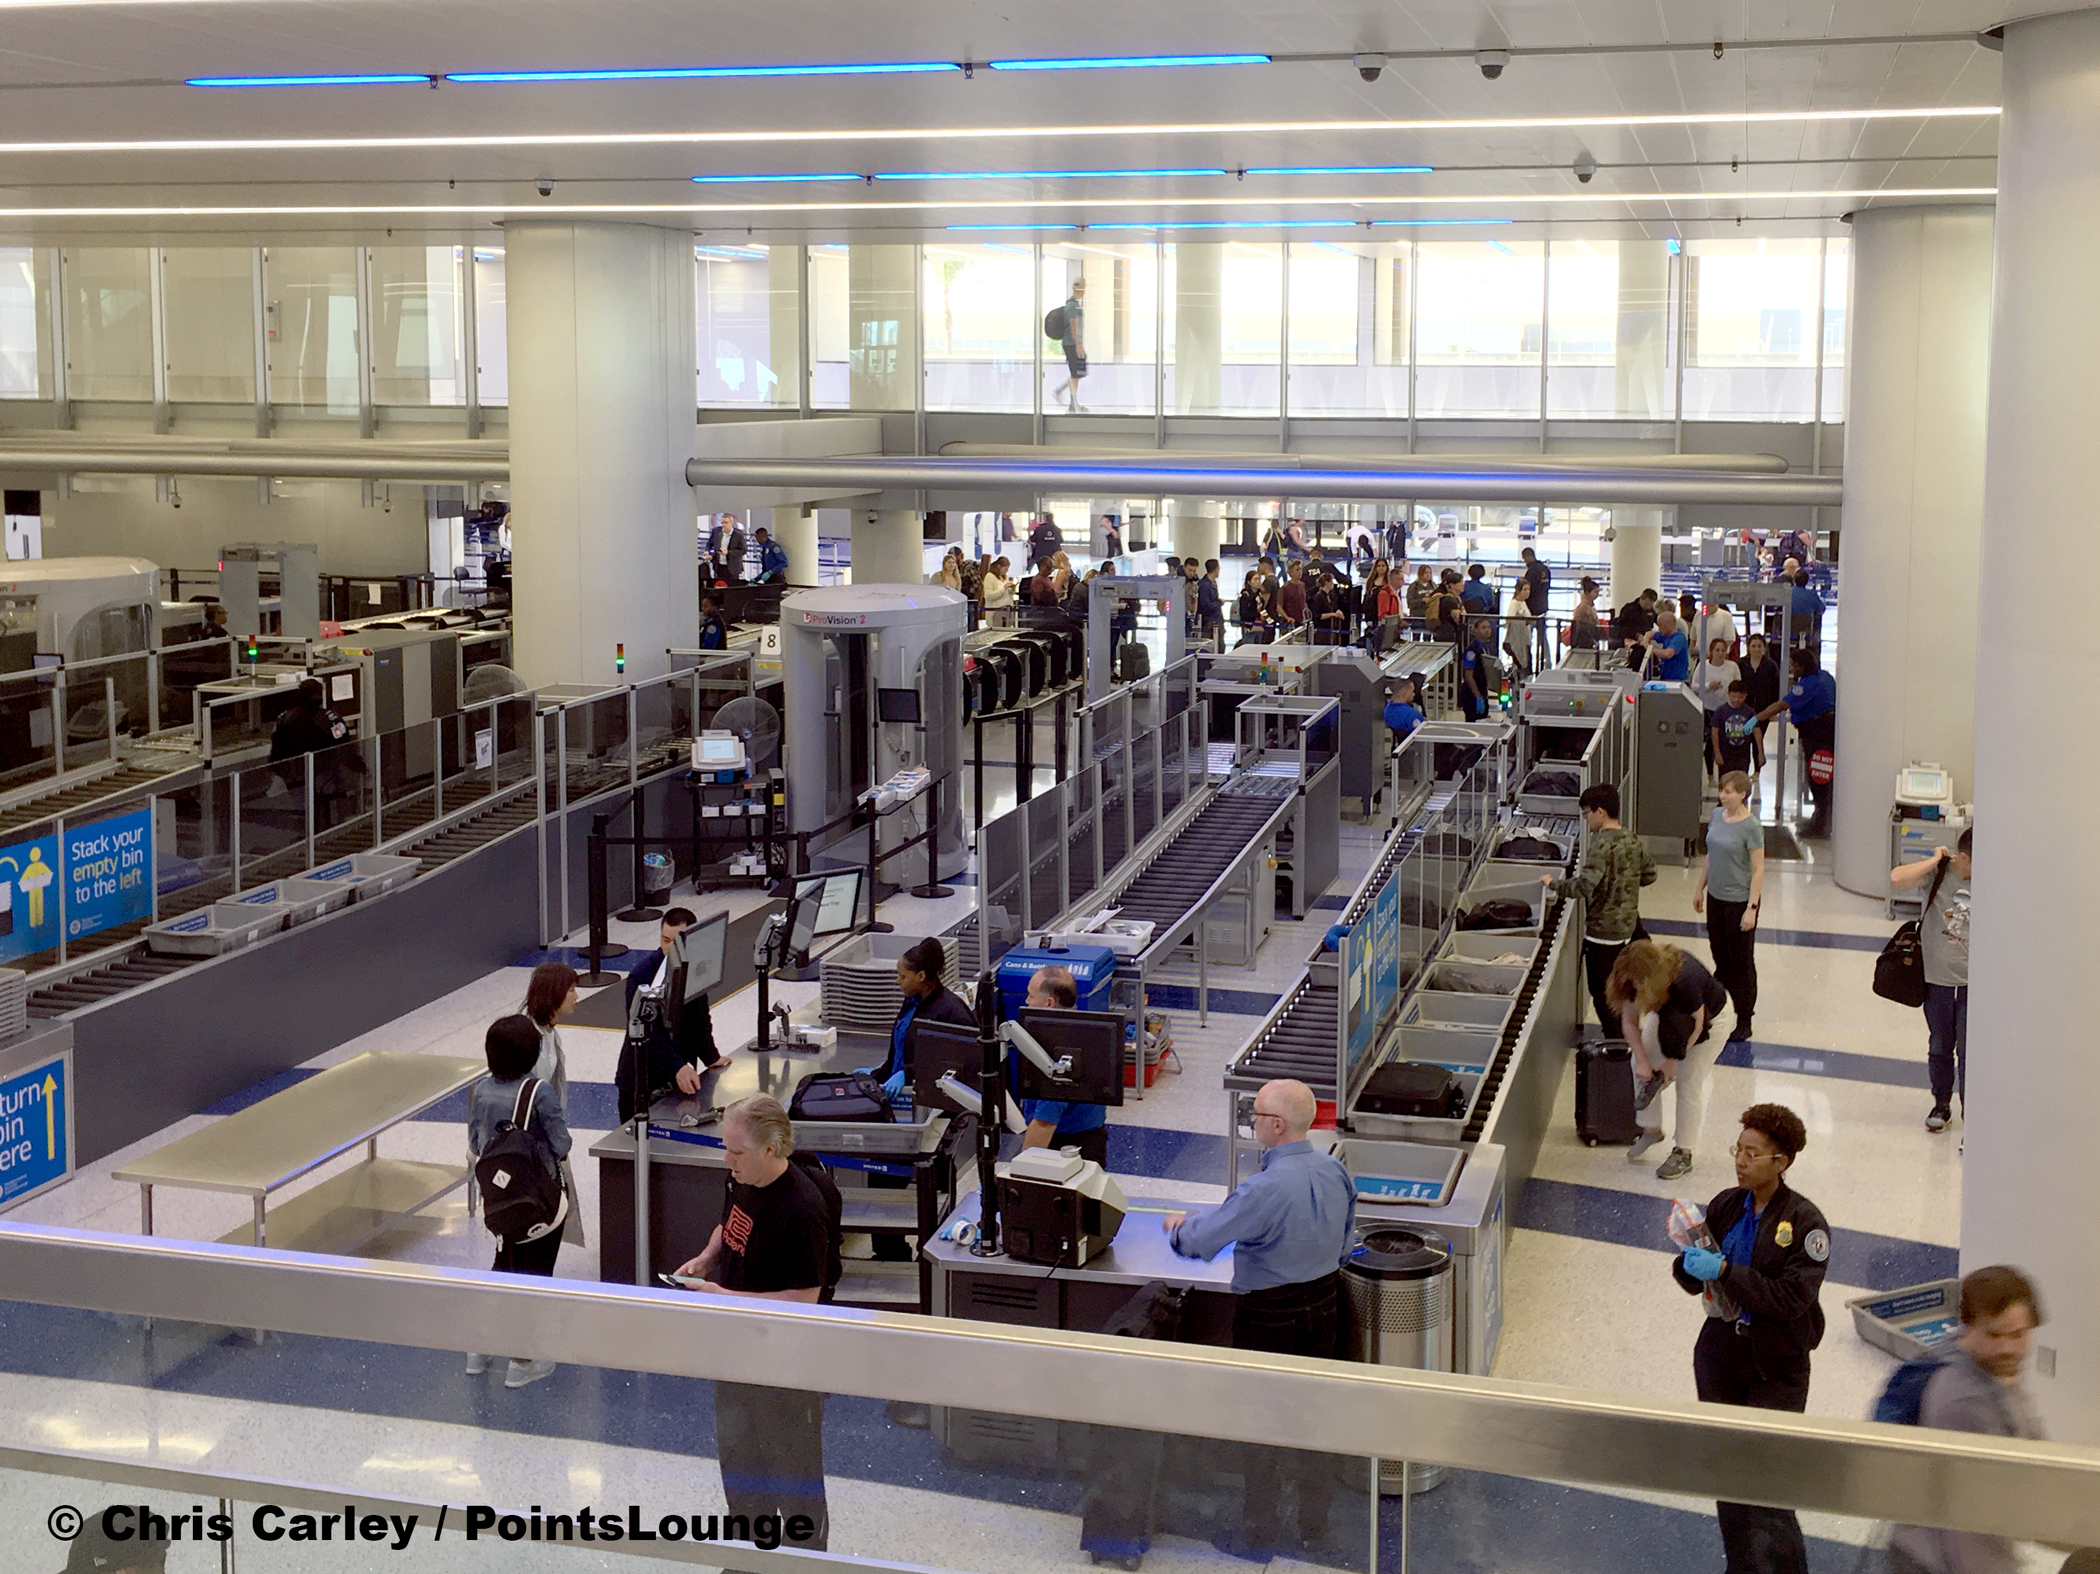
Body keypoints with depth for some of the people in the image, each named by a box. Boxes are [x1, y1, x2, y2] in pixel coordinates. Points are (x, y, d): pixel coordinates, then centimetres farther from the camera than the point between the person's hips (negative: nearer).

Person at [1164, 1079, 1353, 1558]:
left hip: (1270, 1319, -6)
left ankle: (1261, 1533, 20)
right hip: (1324, 1305, 6)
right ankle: (1314, 1522, 32)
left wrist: (1179, 1227, 2)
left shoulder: (1265, 1189, -28)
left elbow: (1201, 1239, -19)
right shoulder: (1335, 1171, -6)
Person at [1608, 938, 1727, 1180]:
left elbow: (1697, 1024, -26)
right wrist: (1642, 1060, -25)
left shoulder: (1683, 981, -43)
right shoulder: (1633, 980, -28)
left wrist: (1673, 1061, -19)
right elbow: (1629, 1022, -15)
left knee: (1687, 1082, -8)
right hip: (1669, 1010, 6)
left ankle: (1683, 1154, 3)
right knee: (1641, 1065, -3)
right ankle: (1651, 1128, 16)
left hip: (1711, 1015, -6)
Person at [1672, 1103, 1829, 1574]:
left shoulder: (1805, 1222, -13)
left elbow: (1791, 1299, -21)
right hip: (1719, 1357, 5)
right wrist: (1691, 1265, -15)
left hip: (1776, 1371, -5)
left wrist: (1724, 1270, -25)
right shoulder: (1726, 1206, 2)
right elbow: (1693, 1280, 7)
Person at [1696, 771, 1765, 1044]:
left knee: (1741, 960, 4)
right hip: (1716, 897, 6)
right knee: (1720, 955, 17)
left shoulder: (1751, 827, -17)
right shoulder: (1717, 816, 3)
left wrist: (1752, 908, -18)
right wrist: (1700, 889, 17)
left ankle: (1744, 1021, 14)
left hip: (1740, 901, -6)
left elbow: (1758, 870, -15)